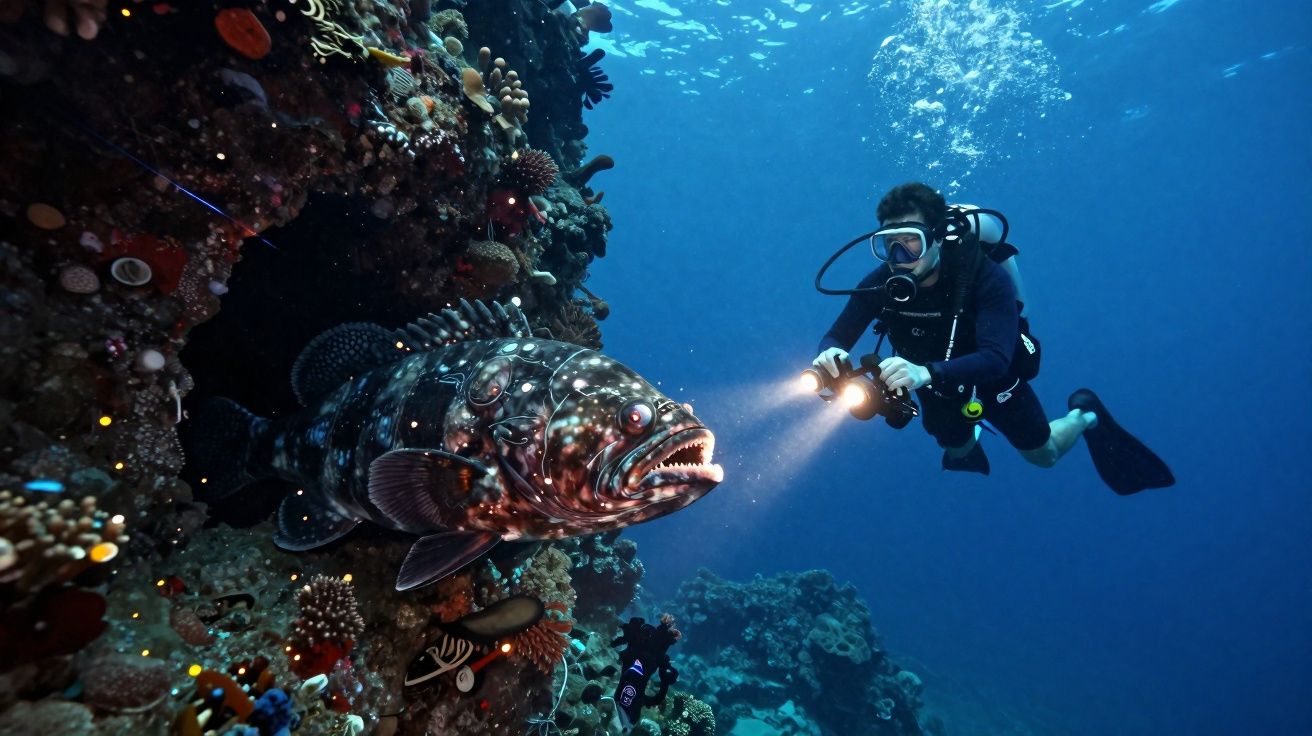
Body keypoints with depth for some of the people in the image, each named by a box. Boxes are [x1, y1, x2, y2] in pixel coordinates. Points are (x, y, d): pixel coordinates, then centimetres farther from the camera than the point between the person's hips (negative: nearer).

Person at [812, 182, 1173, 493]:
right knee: (957, 450, 28)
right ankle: (971, 435, 63)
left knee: (1044, 454, 20)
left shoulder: (986, 276, -36)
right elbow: (836, 337, -26)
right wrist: (831, 355, -51)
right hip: (937, 386, 3)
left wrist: (926, 373, -64)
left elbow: (995, 359, -46)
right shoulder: (880, 282, -27)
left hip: (993, 381, -2)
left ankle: (1083, 414, 51)